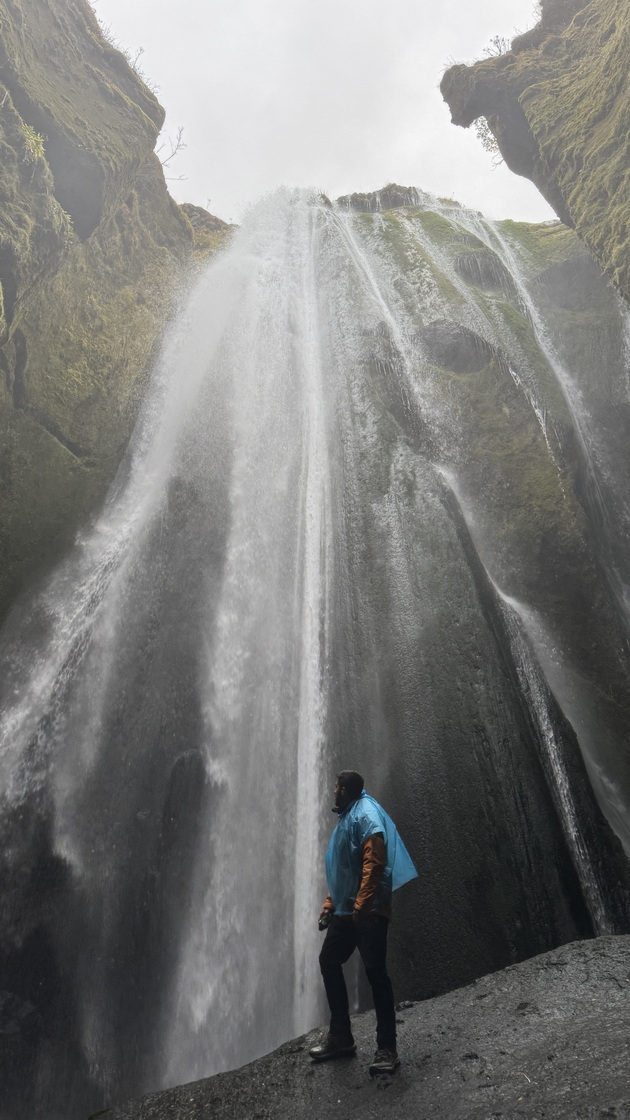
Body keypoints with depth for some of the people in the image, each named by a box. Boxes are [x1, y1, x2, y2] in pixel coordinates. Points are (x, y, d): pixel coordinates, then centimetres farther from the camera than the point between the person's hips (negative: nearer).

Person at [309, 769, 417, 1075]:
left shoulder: (365, 814, -10)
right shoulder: (347, 818, 19)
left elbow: (374, 862, -21)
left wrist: (361, 905, -25)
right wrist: (329, 905, 20)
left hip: (368, 911, -10)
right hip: (344, 911, 10)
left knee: (375, 971, -9)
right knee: (329, 962, 12)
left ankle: (387, 1049, 0)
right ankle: (340, 1038, 22)